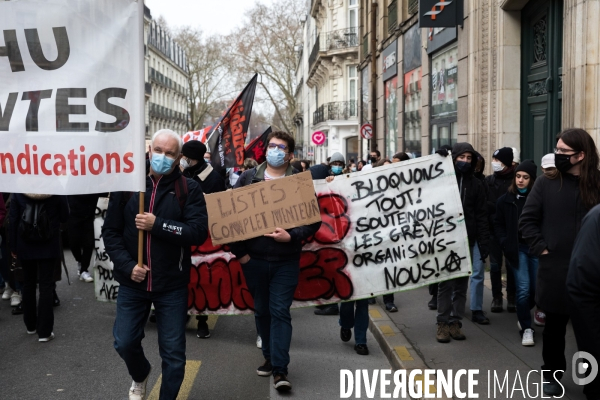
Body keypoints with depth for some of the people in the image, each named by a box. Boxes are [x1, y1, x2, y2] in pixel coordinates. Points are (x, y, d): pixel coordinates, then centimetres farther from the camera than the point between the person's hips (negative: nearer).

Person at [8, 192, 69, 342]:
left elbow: (13, 220, -3)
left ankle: (30, 325, 29)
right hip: (48, 246, -2)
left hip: (25, 246, 2)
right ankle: (44, 331, 1)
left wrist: (13, 246, 4)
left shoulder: (18, 191, -6)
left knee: (28, 284, 17)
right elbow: (64, 217, -2)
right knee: (46, 286, 2)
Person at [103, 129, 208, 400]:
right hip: (132, 282, 2)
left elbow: (199, 231, -16)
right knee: (125, 342, 10)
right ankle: (140, 375, 42)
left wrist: (158, 225, -23)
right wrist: (127, 266, -11)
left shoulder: (189, 189, -6)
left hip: (172, 285, -2)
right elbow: (110, 232, 1)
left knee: (173, 351, 6)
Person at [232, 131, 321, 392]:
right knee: (262, 311, 14)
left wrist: (291, 236, -19)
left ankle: (280, 369, 0)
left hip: (286, 261, -2)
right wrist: (239, 251, -3)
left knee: (280, 312, -3)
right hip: (253, 259, 2)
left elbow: (314, 220, -4)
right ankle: (269, 358, 29)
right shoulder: (248, 178, 2)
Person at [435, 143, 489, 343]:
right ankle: (443, 323, 7)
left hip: (466, 241, 2)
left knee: (461, 284, 6)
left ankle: (455, 322, 13)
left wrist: (484, 243, -3)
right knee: (445, 283, 1)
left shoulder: (476, 185, 7)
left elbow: (481, 216, 6)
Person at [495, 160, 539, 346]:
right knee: (523, 288, -6)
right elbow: (498, 225, 9)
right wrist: (505, 243, -3)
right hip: (517, 248, 0)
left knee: (536, 288, 7)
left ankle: (523, 315, 36)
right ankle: (526, 328, 5)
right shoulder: (506, 200, 4)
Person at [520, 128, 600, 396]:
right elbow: (527, 220, 0)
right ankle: (552, 376, 27)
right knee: (555, 326, 12)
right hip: (555, 268, 0)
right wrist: (541, 249, -8)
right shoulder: (546, 183, -1)